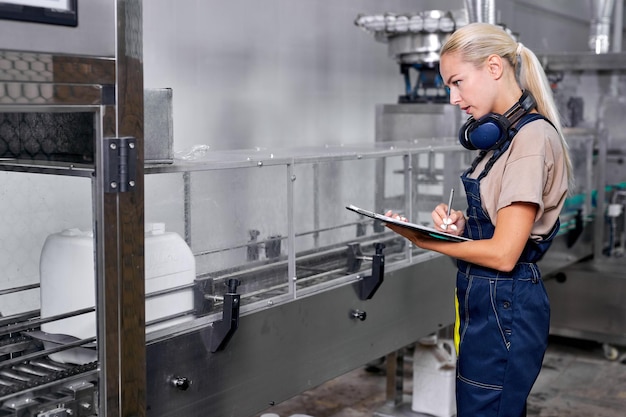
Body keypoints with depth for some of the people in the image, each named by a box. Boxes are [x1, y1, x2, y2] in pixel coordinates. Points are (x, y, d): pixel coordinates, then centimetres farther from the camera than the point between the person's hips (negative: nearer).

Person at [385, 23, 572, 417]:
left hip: (505, 307, -9)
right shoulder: (505, 133, 11)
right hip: (487, 301, 9)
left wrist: (423, 239, -12)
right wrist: (460, 224, -4)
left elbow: (504, 253, -21)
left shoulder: (532, 136, -18)